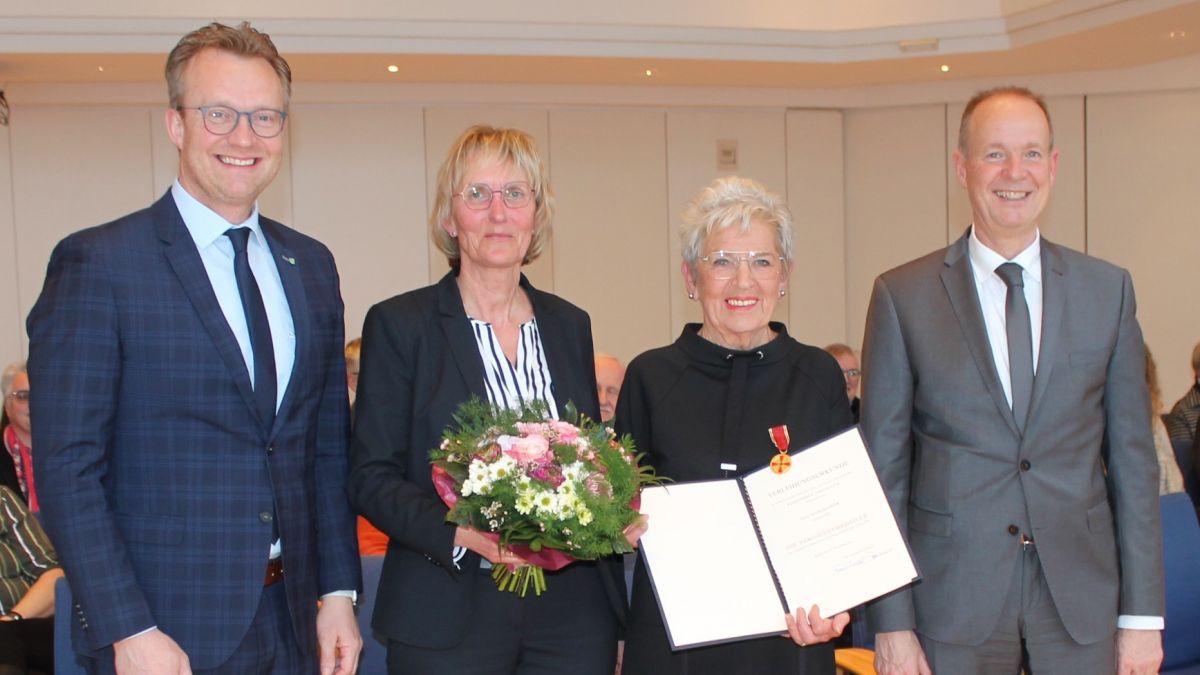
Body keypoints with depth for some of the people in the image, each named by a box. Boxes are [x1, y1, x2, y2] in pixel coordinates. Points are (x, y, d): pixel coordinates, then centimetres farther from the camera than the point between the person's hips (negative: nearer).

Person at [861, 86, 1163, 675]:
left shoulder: (1108, 290, 4)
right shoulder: (902, 296, -2)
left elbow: (1132, 457, 6)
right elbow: (884, 468, -2)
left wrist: (1142, 613, 3)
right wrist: (892, 625, -5)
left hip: (1083, 603, 2)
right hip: (954, 602, -2)